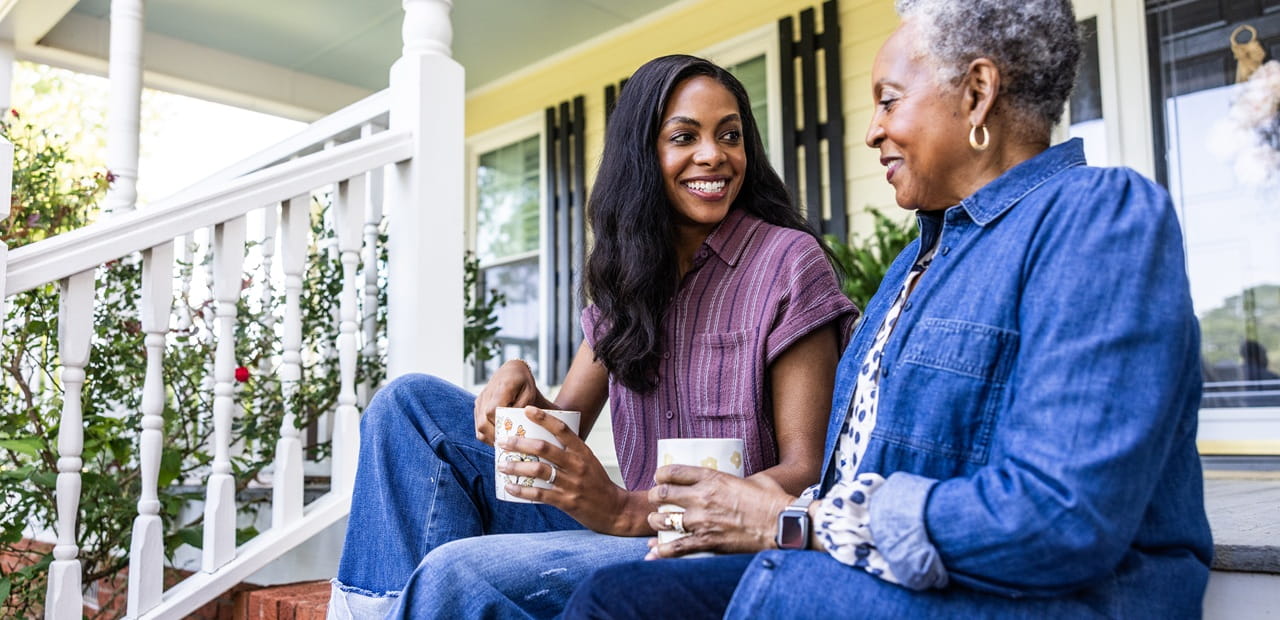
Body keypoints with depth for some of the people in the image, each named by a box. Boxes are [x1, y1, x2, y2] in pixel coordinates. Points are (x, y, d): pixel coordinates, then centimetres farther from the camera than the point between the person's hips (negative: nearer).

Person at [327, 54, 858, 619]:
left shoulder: (789, 261, -7)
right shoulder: (627, 278, 12)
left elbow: (807, 473, -12)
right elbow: (565, 427, 11)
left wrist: (630, 511, -26)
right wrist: (519, 385, -14)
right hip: (628, 529, 7)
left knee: (458, 572, -31)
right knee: (412, 401, -1)